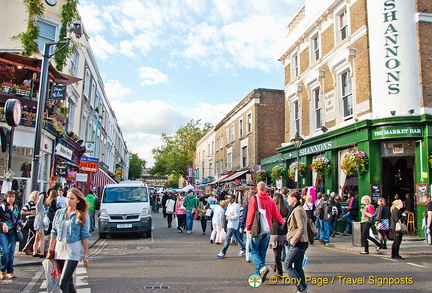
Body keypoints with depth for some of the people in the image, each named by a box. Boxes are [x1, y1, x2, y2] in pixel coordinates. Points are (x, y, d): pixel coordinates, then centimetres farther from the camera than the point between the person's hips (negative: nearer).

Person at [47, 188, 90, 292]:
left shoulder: (83, 216, -4)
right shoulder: (59, 213, 7)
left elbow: (85, 236, -5)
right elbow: (54, 233, 13)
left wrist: (86, 255, -7)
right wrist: (50, 250, 11)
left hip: (74, 250, -4)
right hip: (60, 249, 5)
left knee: (63, 283, -11)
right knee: (69, 282, 13)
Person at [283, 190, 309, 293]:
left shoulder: (297, 210, -17)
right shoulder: (299, 209, 14)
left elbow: (301, 229, -23)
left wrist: (293, 241, -17)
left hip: (297, 243, -10)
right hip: (302, 243, 10)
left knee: (287, 265, -3)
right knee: (298, 267, 13)